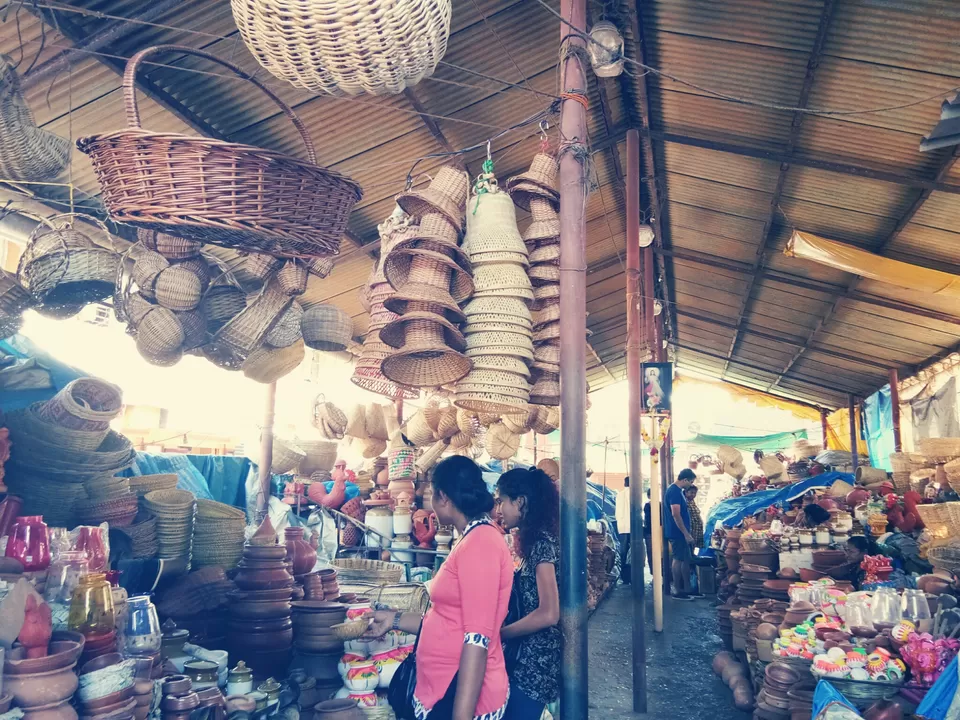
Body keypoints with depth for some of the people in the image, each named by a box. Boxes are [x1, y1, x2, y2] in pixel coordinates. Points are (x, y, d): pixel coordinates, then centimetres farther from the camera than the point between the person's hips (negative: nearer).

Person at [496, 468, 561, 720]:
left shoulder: (542, 542, -18)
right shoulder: (537, 540, 11)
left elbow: (548, 614, -24)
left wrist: (498, 634, -15)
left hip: (536, 660, -9)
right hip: (529, 657, 9)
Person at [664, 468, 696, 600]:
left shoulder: (677, 491, 14)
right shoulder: (674, 491, -18)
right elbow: (676, 514, -24)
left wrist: (687, 533, 22)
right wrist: (686, 534, -21)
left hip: (681, 533, 10)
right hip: (678, 533, -10)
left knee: (686, 559, 13)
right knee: (679, 560, -4)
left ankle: (686, 589, 19)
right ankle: (677, 591, 2)